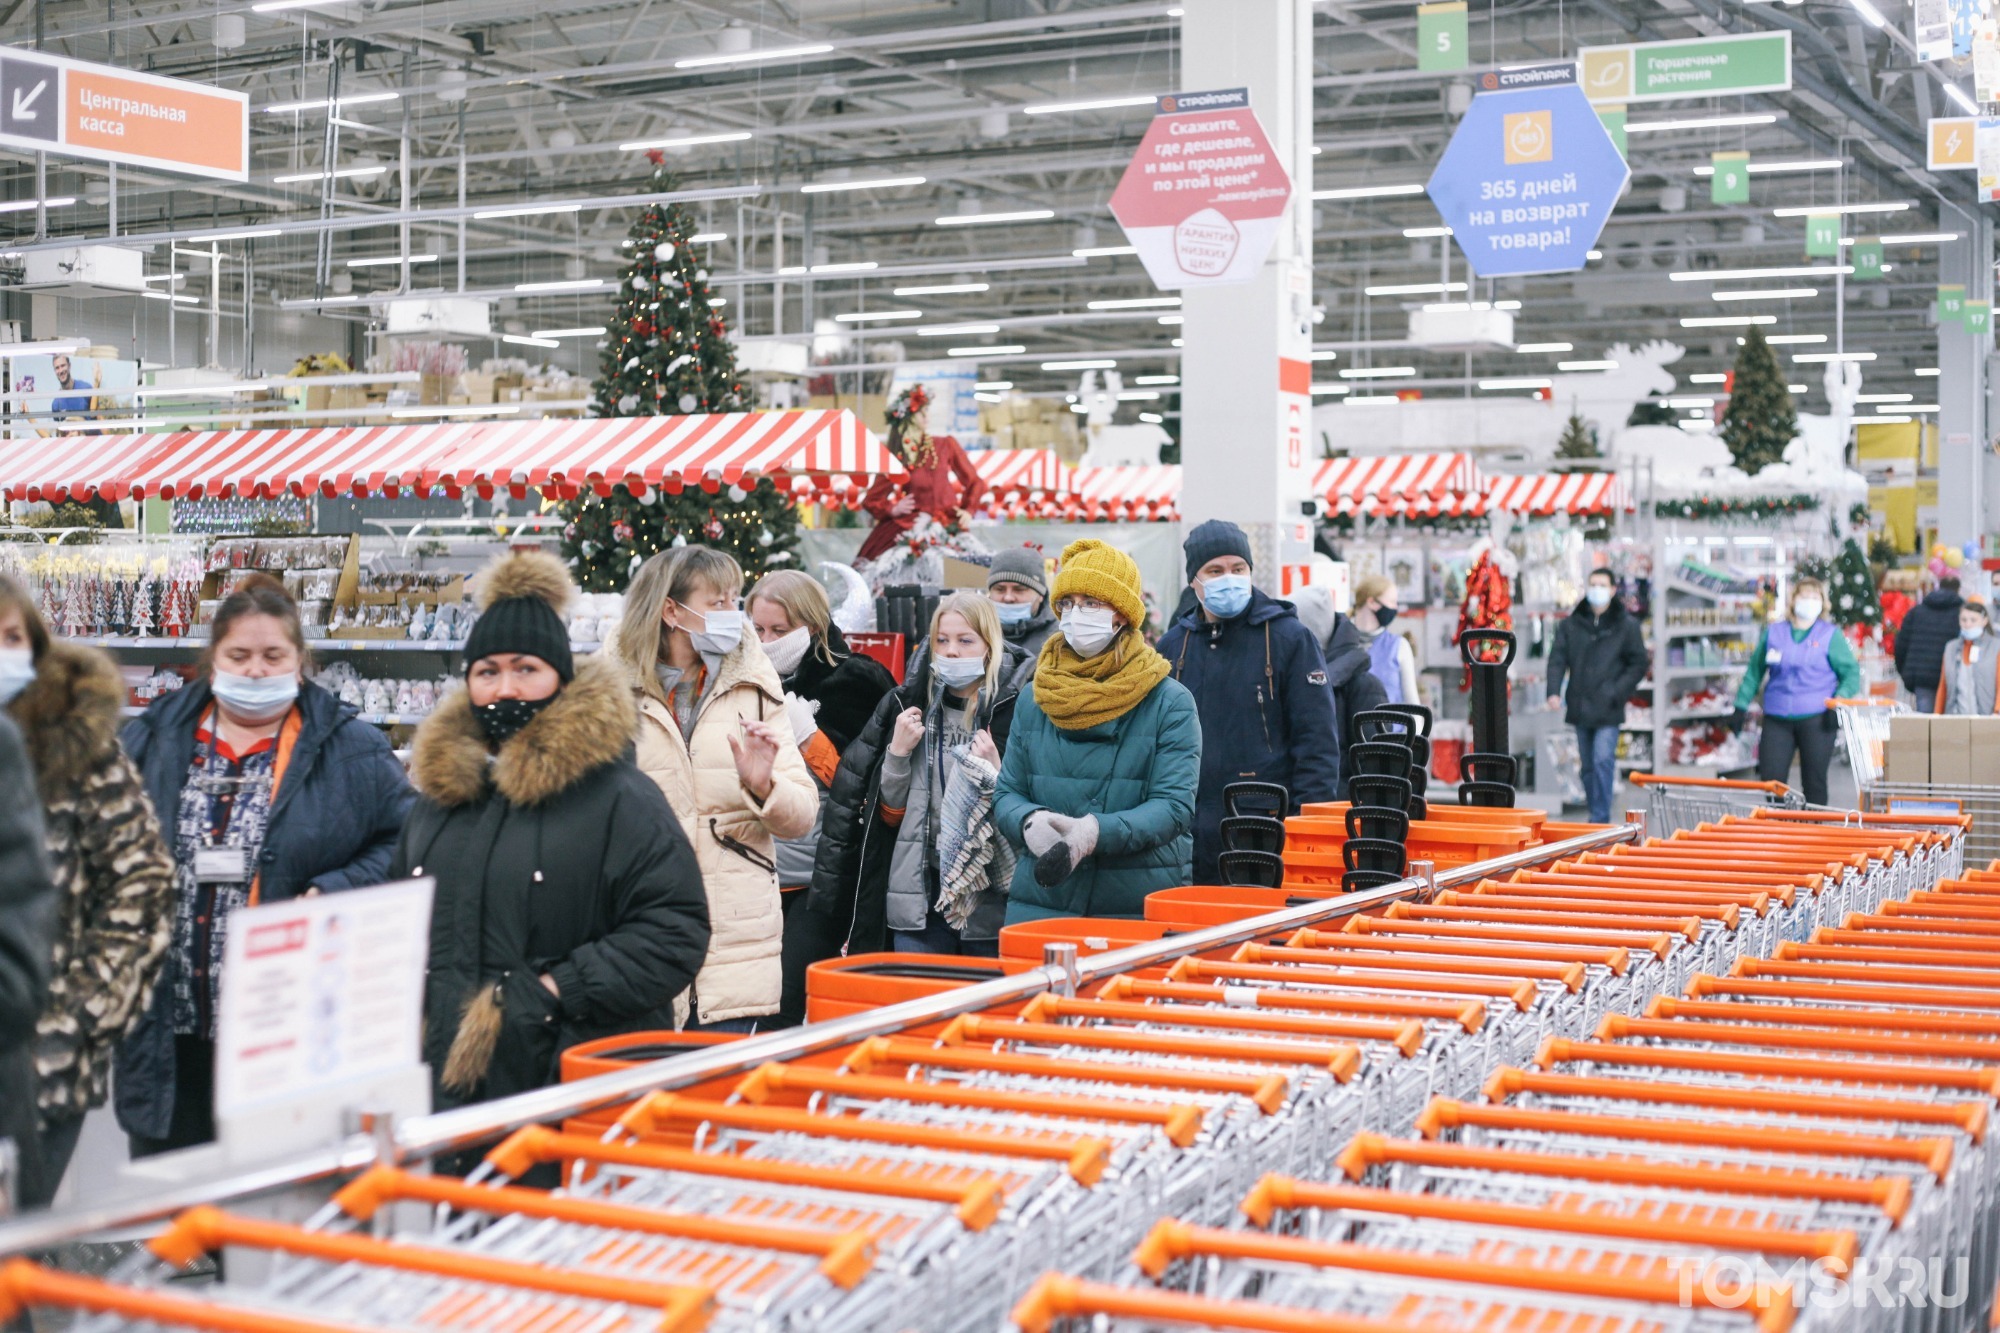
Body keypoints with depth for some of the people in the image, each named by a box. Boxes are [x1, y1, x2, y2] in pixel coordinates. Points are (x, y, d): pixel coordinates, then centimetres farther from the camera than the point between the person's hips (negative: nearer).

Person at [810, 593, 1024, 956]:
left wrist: (994, 773, -17)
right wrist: (897, 753, -3)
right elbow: (890, 813, 10)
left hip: (990, 900, -3)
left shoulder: (1013, 712, -3)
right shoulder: (908, 705, 7)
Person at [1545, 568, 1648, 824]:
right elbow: (1557, 659, 5)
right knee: (1588, 766, 10)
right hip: (1580, 708, 4)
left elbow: (1639, 664, 3)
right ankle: (1596, 816, 21)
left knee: (1603, 761, -14)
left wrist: (1616, 693, -9)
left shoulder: (1626, 625, 0)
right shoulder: (1571, 624, 7)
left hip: (1608, 711, -4)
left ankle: (1600, 819, -10)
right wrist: (1554, 691, -10)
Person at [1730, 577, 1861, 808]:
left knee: (1814, 782, 3)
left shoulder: (1831, 635, 4)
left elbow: (1851, 672, 3)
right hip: (1777, 720, 2)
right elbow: (1754, 672, 18)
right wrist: (1741, 706, 12)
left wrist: (1839, 703, -12)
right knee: (1771, 780, -5)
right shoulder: (1773, 633, 11)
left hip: (1816, 719, -2)